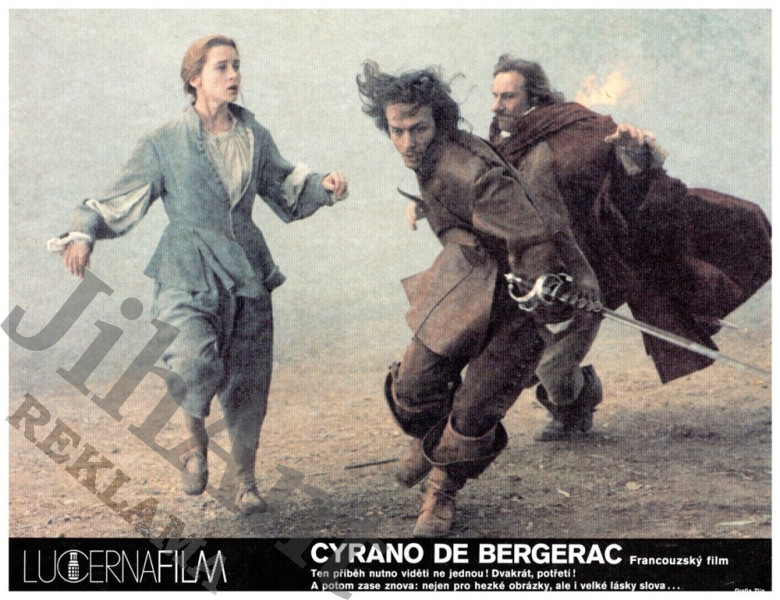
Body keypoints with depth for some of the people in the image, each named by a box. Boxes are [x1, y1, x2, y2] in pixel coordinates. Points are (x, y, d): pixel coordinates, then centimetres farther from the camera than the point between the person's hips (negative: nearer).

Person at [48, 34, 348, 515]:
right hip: (190, 272, -4)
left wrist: (323, 186, 2)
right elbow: (121, 199, 0)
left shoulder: (254, 137, 9)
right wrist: (84, 233, -15)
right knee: (194, 361, -27)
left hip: (246, 269, 4)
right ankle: (196, 438, 7)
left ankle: (245, 480, 27)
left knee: (248, 381, 7)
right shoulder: (166, 143, -2)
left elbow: (286, 188, 20)